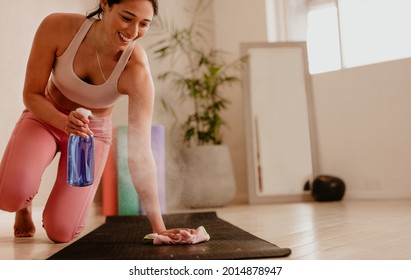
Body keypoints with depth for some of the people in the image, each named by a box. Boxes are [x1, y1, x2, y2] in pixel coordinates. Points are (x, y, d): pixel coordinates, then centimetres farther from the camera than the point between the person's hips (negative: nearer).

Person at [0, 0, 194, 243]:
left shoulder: (137, 70, -31)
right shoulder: (57, 27, -26)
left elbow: (140, 154, -32)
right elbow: (32, 94, -14)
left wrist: (159, 227, -33)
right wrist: (65, 122, -37)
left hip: (93, 131, -1)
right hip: (45, 116, 1)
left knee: (61, 233, -8)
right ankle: (24, 203, 13)